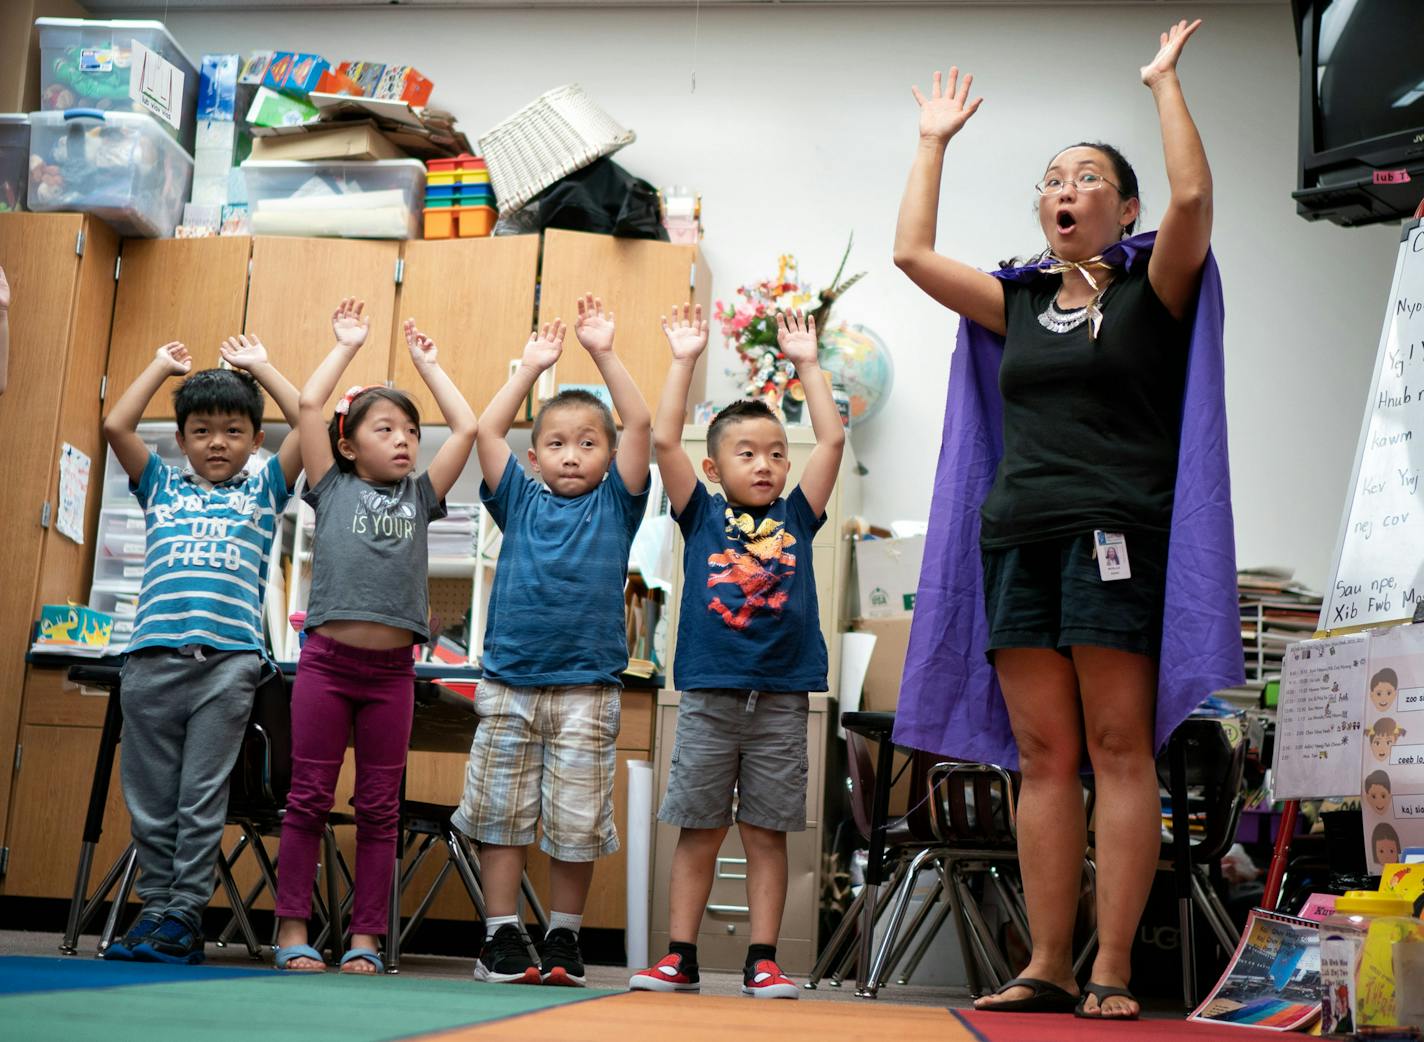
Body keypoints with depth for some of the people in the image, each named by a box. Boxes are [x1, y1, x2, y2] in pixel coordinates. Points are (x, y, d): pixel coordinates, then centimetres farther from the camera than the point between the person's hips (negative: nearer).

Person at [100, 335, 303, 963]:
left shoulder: (263, 490, 16)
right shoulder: (161, 486, 19)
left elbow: (310, 424, 7)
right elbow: (116, 426, 9)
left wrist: (260, 368, 15)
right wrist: (161, 366, 18)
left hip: (228, 661, -2)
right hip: (153, 657, 2)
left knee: (202, 799, -2)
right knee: (150, 798, 4)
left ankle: (183, 917, 2)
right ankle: (156, 906, 12)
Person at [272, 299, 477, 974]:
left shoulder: (420, 497, 15)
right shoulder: (333, 489, 9)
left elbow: (466, 428, 11)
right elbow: (308, 405, 2)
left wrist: (426, 362, 17)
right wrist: (347, 346, 11)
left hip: (391, 667, 2)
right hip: (326, 658, -2)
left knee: (379, 808, 5)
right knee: (309, 798, 1)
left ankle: (365, 937, 10)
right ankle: (293, 931, 8)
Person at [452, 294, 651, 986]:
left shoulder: (614, 505, 7)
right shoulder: (520, 501, 11)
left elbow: (641, 426, -3)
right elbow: (487, 430, 2)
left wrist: (604, 353, -4)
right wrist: (532, 367, 3)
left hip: (587, 689, -1)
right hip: (509, 684, 1)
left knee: (577, 824, 4)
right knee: (500, 815, 4)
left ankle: (563, 940, 17)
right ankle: (501, 935, 13)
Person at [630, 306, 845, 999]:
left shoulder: (796, 518, 10)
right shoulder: (702, 515, 7)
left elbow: (832, 439, 6)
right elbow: (664, 440, -2)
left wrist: (806, 363, 7)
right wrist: (684, 361, 0)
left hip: (781, 698, 1)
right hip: (709, 694, -1)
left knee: (767, 832, 5)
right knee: (698, 831, 4)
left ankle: (762, 961, 9)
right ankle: (680, 958, 10)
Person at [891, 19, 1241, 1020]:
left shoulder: (1153, 289, 7)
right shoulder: (1019, 301, 20)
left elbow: (1194, 196, -10)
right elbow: (913, 251, 15)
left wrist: (1165, 82, 0)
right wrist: (935, 141, 23)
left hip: (1116, 532, -4)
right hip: (1018, 535, 5)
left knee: (1119, 749, -7)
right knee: (1044, 757, 1)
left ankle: (1112, 971, -6)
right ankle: (1047, 968, 2)